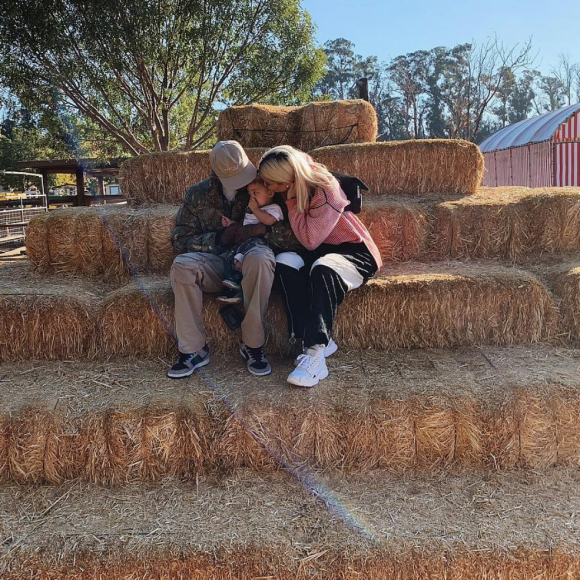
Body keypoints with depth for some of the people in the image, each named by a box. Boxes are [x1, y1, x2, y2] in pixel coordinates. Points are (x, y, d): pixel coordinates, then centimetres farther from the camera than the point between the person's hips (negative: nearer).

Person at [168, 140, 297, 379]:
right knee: (182, 266, -29)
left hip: (250, 264, -2)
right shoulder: (197, 194, 4)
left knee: (261, 258, -37)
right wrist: (218, 238, -12)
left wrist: (263, 229, -23)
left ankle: (252, 345, -24)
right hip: (215, 263, 2)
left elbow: (292, 235, -6)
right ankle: (193, 350, -20)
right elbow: (179, 239, 1)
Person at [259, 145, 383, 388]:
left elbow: (310, 240, -22)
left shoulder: (325, 190, -20)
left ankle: (315, 352, -40)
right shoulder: (291, 190, -2)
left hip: (354, 252, -6)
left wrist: (292, 201, -20)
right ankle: (320, 342, -28)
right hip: (317, 253, 6)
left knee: (322, 268, -39)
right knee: (284, 261, -26)